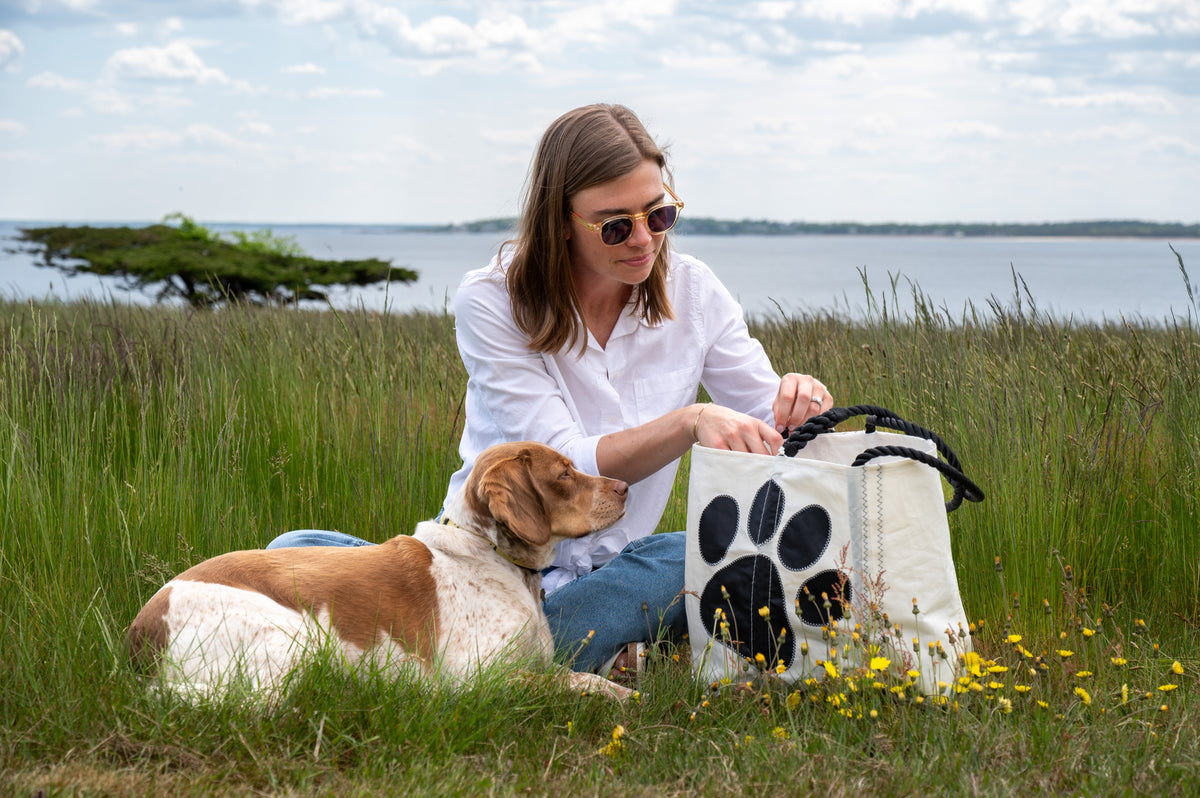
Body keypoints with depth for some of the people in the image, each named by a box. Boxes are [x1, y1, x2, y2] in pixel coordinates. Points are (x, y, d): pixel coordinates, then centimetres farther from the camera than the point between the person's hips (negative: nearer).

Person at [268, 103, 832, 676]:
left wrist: (795, 405, -22)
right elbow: (566, 467, -20)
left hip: (610, 568, 2)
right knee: (294, 553, -27)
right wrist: (689, 422, -37)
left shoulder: (691, 291, 0)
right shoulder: (490, 302, -11)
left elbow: (766, 431, 4)